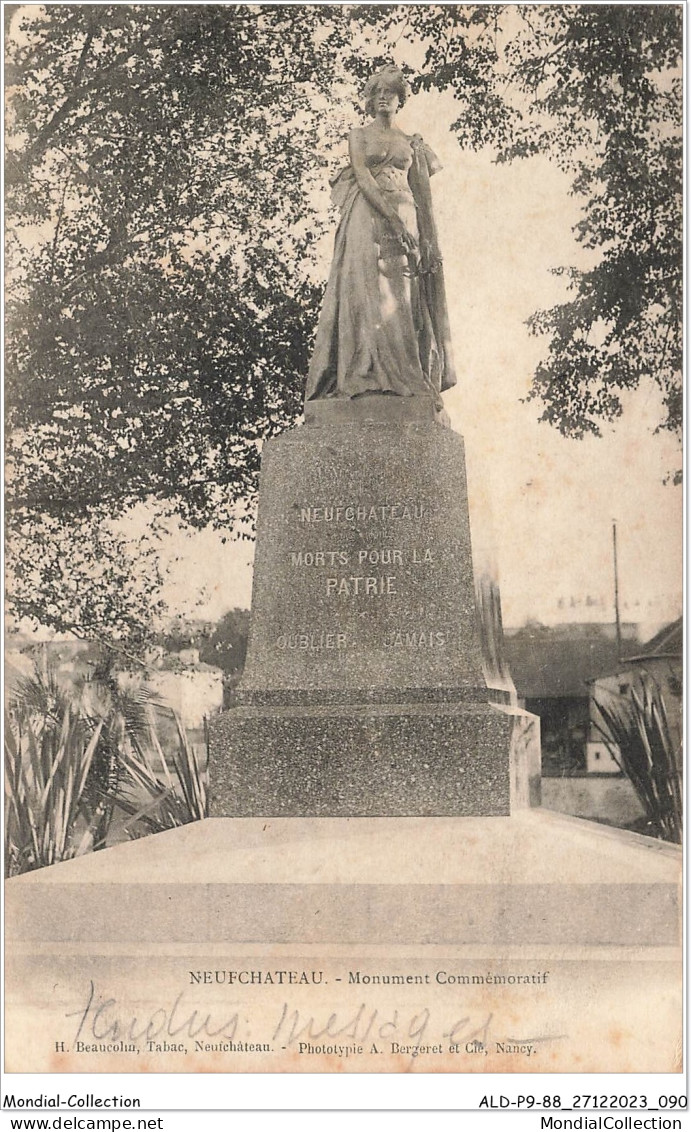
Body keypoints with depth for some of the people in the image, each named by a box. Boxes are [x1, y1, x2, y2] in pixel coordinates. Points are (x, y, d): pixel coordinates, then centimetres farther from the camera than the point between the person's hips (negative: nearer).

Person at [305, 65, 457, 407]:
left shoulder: (411, 143, 19)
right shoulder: (359, 136, 10)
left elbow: (418, 193, 16)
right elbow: (363, 178, -4)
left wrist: (423, 238, 2)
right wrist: (392, 218, -18)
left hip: (404, 221, 3)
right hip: (368, 217, -3)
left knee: (404, 296, -5)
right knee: (369, 291, -15)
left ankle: (409, 379, -9)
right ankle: (369, 376, -21)